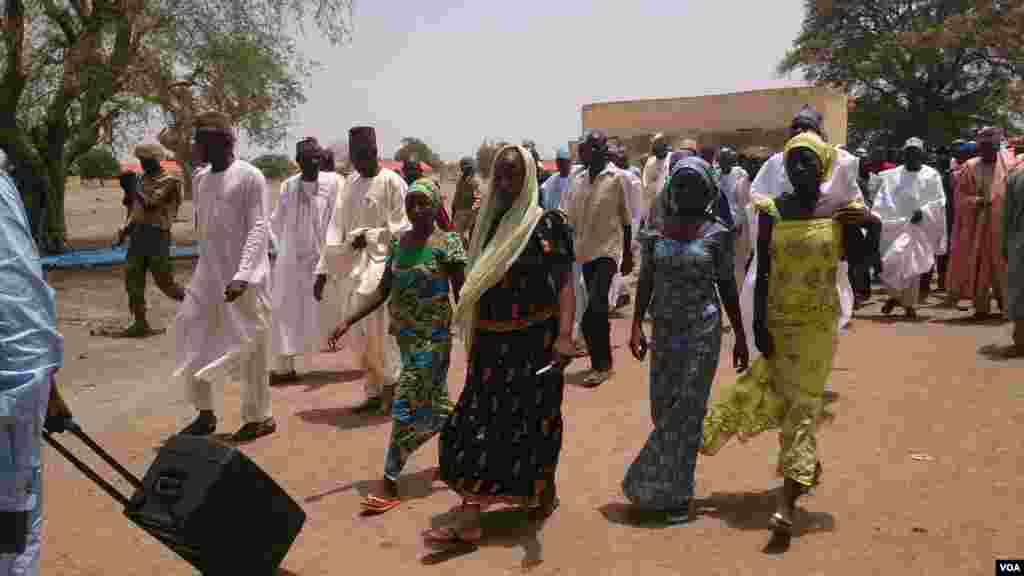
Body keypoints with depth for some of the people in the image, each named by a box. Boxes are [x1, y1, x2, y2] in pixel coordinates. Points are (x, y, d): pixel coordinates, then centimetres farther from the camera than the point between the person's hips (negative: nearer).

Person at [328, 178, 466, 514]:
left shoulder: (447, 244, -11)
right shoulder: (399, 241, 7)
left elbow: (461, 295, -11)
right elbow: (383, 290, 9)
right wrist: (349, 321, 3)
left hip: (432, 336, -6)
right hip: (405, 334, 7)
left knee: (406, 405, -8)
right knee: (433, 403, 17)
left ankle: (389, 482, 1)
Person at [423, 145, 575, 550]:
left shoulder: (547, 224, -9)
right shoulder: (488, 223, 9)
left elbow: (565, 284, -18)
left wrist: (564, 336, -32)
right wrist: (474, 339, 19)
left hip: (534, 340, -6)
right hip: (491, 342, 6)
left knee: (533, 421, 5)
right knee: (478, 419, 5)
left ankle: (543, 493, 30)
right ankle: (469, 519, 12)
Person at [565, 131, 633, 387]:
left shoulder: (618, 178, -6)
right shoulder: (579, 180, 9)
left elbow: (627, 220, -3)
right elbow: (572, 219, 12)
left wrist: (628, 256, -1)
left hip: (608, 250, -6)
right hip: (586, 250, 6)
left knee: (593, 310, -16)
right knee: (598, 309, 14)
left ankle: (600, 364, -5)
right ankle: (603, 361, 25)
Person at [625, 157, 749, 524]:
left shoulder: (717, 234, -4)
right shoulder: (656, 230, 3)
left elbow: (727, 286, 1)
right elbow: (645, 281, 5)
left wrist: (740, 336, 1)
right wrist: (636, 325, -5)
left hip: (702, 329, -3)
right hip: (664, 328, 3)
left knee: (686, 410, 0)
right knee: (662, 407, 9)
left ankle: (677, 494, 12)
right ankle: (668, 484, 32)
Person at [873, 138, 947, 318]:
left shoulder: (931, 175, 2)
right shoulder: (892, 175, 7)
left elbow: (939, 201, 0)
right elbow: (882, 200, 3)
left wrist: (923, 211, -17)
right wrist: (875, 219, -10)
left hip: (920, 227, -1)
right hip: (895, 225, 1)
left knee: (912, 265, -1)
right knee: (890, 262, -5)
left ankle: (909, 303, 12)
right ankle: (895, 295, 22)